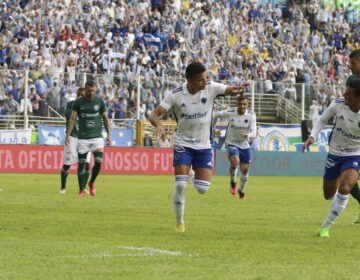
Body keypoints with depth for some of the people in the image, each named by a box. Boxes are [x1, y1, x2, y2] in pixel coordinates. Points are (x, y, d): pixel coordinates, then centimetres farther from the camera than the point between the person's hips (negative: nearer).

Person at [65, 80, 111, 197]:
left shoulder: (100, 101, 3)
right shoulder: (78, 102, -1)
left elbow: (105, 118, 11)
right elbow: (72, 119, -2)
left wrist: (108, 134, 6)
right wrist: (68, 135, -10)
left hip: (97, 137, 1)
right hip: (82, 138, 0)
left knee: (98, 162, -11)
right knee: (81, 164, -1)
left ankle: (92, 183, 14)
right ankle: (82, 190, 8)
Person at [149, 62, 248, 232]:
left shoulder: (211, 88, -11)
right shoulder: (176, 95, -15)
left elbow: (230, 90, -22)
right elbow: (154, 114, -16)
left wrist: (238, 90, -47)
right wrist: (159, 125, -39)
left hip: (204, 146, 2)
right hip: (183, 144, -2)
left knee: (203, 188, -3)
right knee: (180, 185, -13)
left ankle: (197, 177, 36)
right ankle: (179, 223, 6)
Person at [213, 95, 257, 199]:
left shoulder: (251, 115, -13)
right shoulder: (229, 113, -14)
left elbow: (254, 133, -20)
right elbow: (216, 115, 6)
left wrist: (247, 135, -42)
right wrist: (213, 129, 14)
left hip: (245, 145, 2)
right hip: (232, 144, -2)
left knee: (244, 170, 11)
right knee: (235, 161, -30)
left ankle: (241, 190, 40)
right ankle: (233, 182, -1)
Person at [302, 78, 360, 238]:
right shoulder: (337, 104, -17)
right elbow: (322, 120, 2)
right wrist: (312, 136, -13)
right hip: (334, 154, 3)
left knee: (344, 189, -26)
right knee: (329, 195, 13)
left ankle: (325, 226, -11)